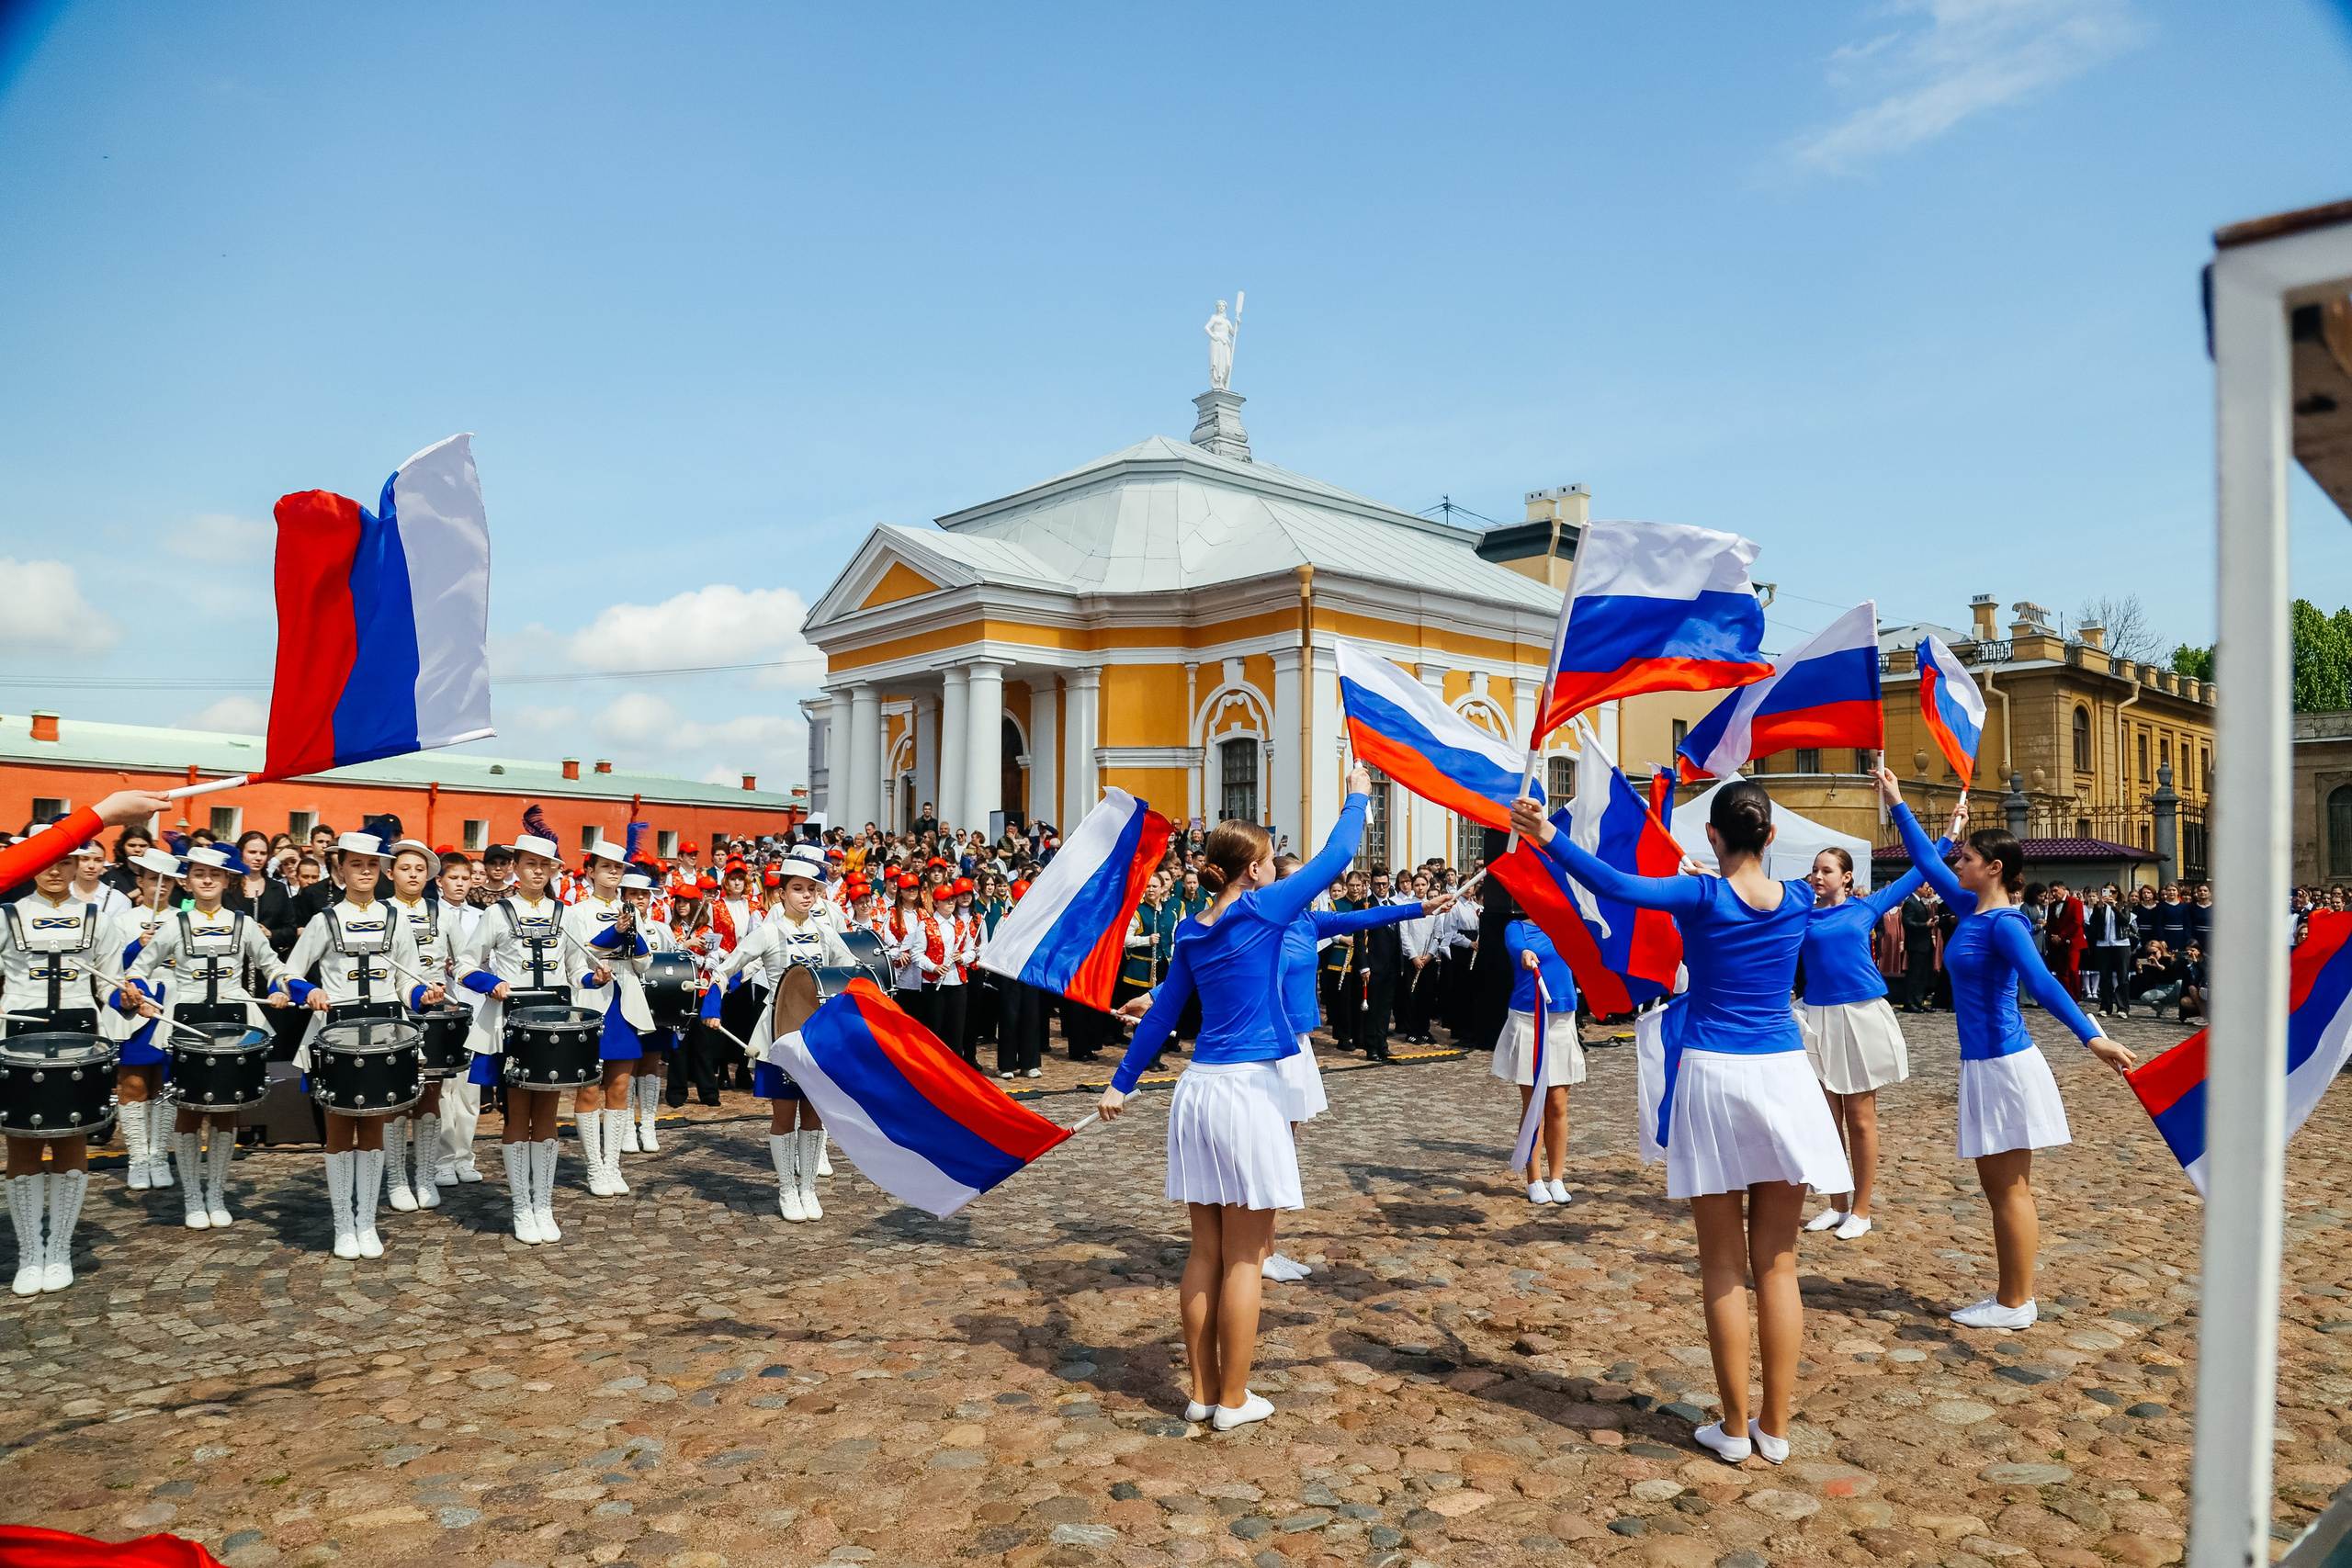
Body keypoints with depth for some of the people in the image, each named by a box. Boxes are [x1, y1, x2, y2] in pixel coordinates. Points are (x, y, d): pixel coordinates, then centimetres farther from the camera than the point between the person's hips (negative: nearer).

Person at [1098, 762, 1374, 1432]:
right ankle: (1233, 1400, 11)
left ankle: (1202, 1391, 20)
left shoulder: (1192, 932, 10)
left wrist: (1121, 1083, 24)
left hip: (1197, 1090, 7)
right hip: (1248, 1091, -6)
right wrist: (1357, 798, 17)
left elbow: (1162, 1012, 16)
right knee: (1245, 1257, 3)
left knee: (1206, 1251, 12)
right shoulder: (1262, 909, -7)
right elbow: (1335, 856, 1)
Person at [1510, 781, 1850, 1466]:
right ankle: (1775, 1427, 18)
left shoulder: (1702, 896, -9)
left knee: (1724, 1263, 7)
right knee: (1777, 1261, 10)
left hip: (1712, 1075, -3)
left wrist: (1550, 838, -29)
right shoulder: (1799, 899, 2)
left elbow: (1618, 884, -24)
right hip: (1782, 1075, 3)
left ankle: (1734, 1426, 14)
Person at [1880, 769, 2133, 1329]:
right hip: (1985, 1063, 9)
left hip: (2003, 1065, -9)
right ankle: (2015, 1296, 23)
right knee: (2002, 1188, 14)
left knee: (2009, 1189, 0)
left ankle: (2015, 1304, 9)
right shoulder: (1972, 908, 9)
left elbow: (2042, 982, -28)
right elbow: (1928, 862, 20)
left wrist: (2092, 1037, -39)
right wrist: (1896, 804, 24)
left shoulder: (2004, 923, -15)